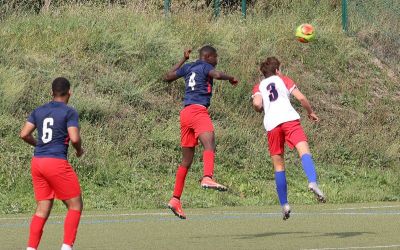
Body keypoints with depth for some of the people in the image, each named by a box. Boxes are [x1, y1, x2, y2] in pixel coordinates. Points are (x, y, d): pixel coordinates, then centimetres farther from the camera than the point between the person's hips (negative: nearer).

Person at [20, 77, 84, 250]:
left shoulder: (39, 111, 12)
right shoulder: (69, 112, -5)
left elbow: (24, 134, 7)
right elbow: (74, 138, -15)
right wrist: (79, 150, 6)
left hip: (37, 162, 6)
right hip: (57, 163, -6)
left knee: (43, 208, 10)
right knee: (75, 205, 4)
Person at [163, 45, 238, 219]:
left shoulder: (188, 67, 22)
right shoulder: (205, 66, 4)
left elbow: (167, 77, 33)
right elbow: (216, 75, -17)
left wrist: (183, 60, 40)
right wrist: (230, 78, 3)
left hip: (185, 112, 8)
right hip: (198, 110, -8)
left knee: (187, 160, 12)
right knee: (209, 144, -28)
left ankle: (175, 199, 10)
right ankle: (207, 177, -56)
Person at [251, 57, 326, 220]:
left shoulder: (259, 87, 24)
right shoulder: (283, 80, 22)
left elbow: (257, 104, 2)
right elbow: (301, 98, 9)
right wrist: (310, 113, 24)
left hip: (271, 124, 2)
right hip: (289, 118, -2)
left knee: (278, 166, 10)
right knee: (304, 150, -19)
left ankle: (284, 205, 9)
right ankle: (312, 182, -47)